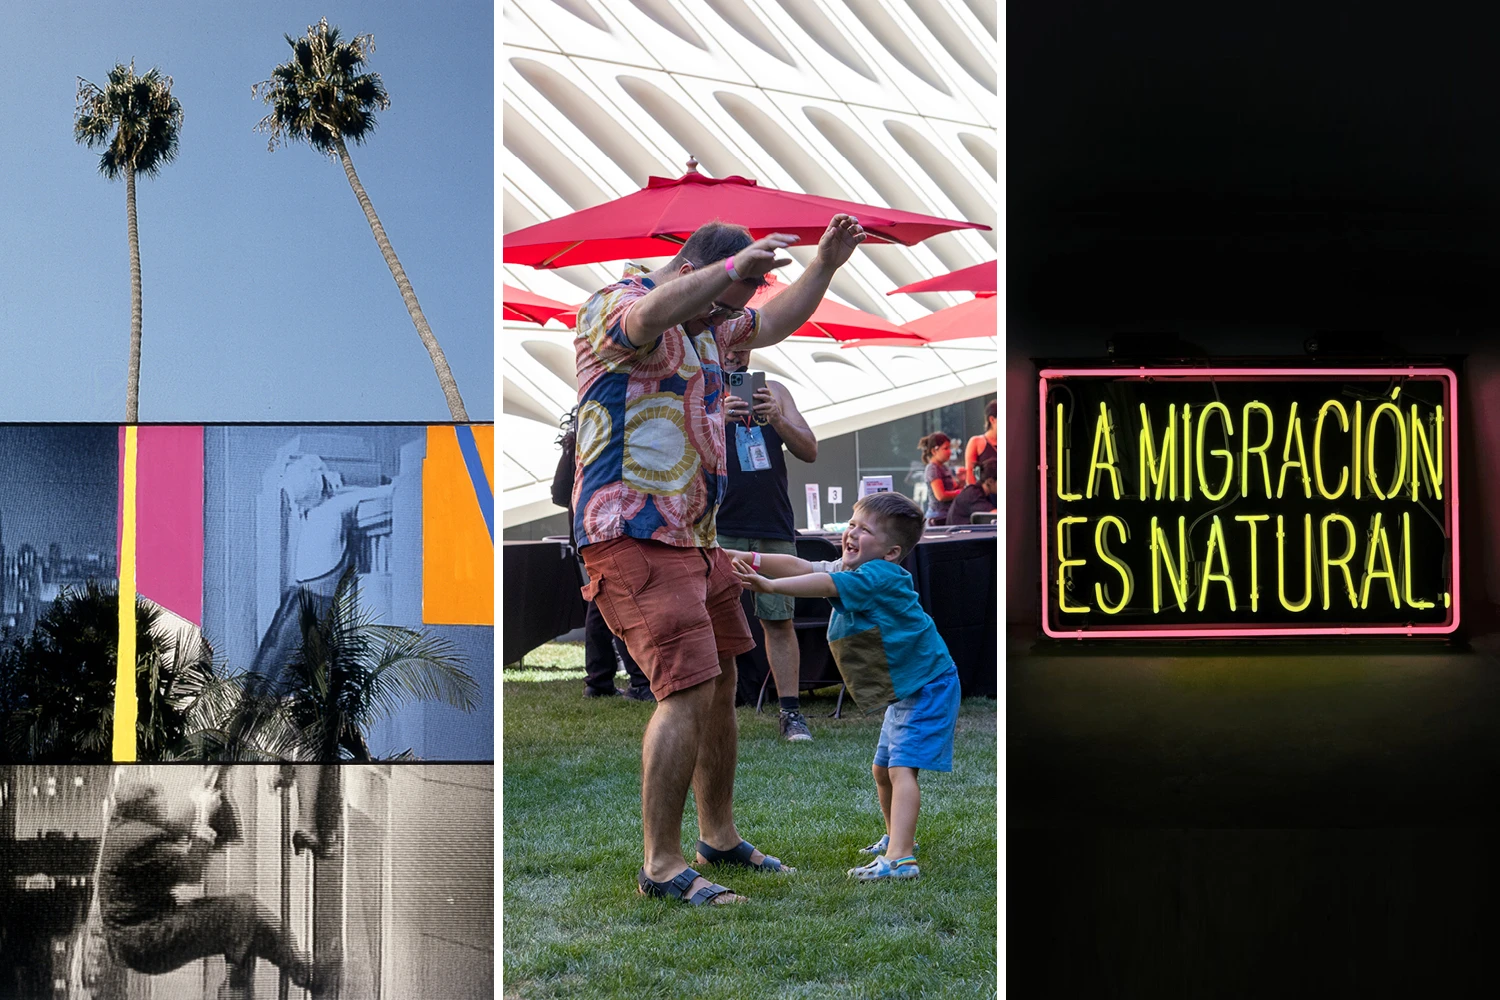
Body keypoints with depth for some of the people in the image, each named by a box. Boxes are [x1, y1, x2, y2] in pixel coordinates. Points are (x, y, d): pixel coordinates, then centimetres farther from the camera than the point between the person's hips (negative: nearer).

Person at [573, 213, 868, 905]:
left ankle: (719, 836, 30)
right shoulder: (612, 305, -11)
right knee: (687, 690, -17)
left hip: (694, 536, 10)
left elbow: (771, 324, 33)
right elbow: (650, 316, -36)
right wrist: (734, 266, -44)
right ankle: (662, 867, -10)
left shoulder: (704, 324, 17)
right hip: (633, 536, -10)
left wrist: (826, 263, 21)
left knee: (720, 684, 15)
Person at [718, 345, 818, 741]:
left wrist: (777, 419, -11)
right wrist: (716, 420, -22)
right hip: (719, 528, -2)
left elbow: (810, 452, 7)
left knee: (780, 620, 2)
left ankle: (790, 712, 6)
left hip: (774, 528, 2)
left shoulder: (774, 392, 14)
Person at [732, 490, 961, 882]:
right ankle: (897, 836, 41)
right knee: (882, 770, 20)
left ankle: (900, 858, -29)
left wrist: (770, 585, -45)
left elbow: (825, 585, -37)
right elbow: (803, 567, -2)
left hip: (928, 688, -10)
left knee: (901, 769, -20)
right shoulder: (847, 569, 4)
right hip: (903, 692, 10)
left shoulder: (880, 576, -25)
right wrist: (751, 561, -14)